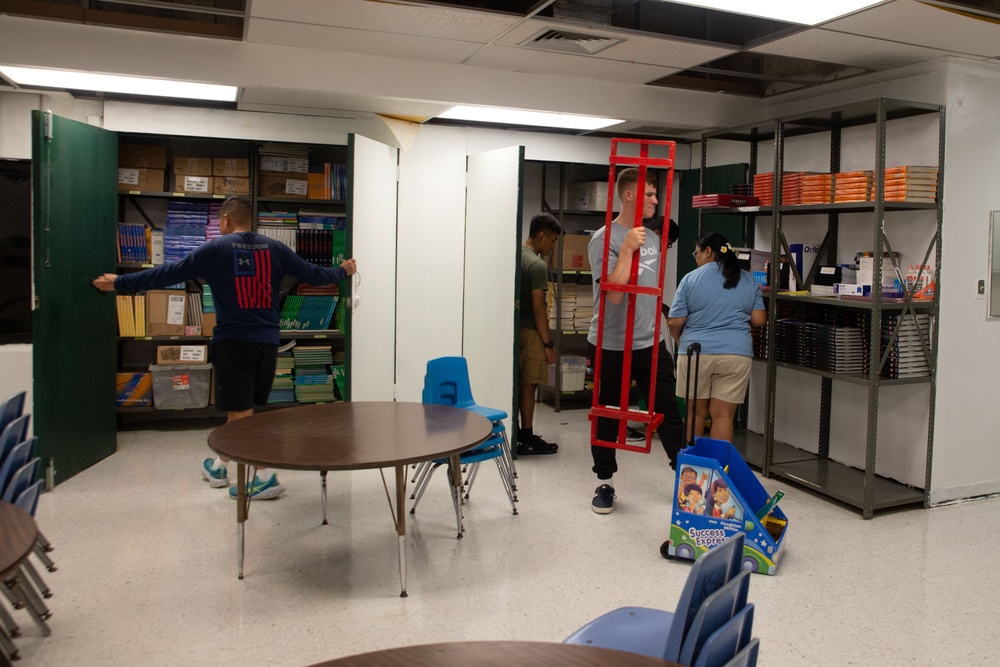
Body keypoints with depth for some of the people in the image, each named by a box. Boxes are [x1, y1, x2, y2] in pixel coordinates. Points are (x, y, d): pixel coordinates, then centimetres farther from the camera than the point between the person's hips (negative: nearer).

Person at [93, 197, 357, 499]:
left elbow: (169, 273, -5)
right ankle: (220, 466, 28)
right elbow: (312, 273, 10)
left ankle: (264, 477, -3)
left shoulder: (215, 249, -5)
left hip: (233, 341, -5)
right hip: (267, 341, 5)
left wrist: (120, 283, 4)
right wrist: (343, 270, 29)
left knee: (240, 412, 1)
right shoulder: (274, 248, 5)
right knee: (238, 408, 17)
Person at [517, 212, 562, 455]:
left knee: (519, 383, 14)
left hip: (515, 327, 8)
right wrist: (548, 343, -13)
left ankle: (515, 433, 22)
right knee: (528, 384, -1)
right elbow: (538, 308, -19)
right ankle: (527, 436, 7)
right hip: (530, 331, -8)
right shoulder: (538, 265, -16)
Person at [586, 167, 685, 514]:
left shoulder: (652, 238, 10)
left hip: (651, 344, 5)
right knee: (608, 417, 8)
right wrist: (627, 249, -25)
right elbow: (614, 293, -21)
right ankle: (605, 483, 23)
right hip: (612, 346, -5)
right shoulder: (604, 239, -12)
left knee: (667, 412, 8)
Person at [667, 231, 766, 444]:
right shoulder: (748, 280, 8)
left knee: (695, 412, 11)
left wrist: (681, 341, 17)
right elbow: (759, 320, 7)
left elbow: (674, 322, -3)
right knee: (723, 414, 3)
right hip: (736, 354, 2)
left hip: (696, 352, -1)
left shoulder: (691, 279, -1)